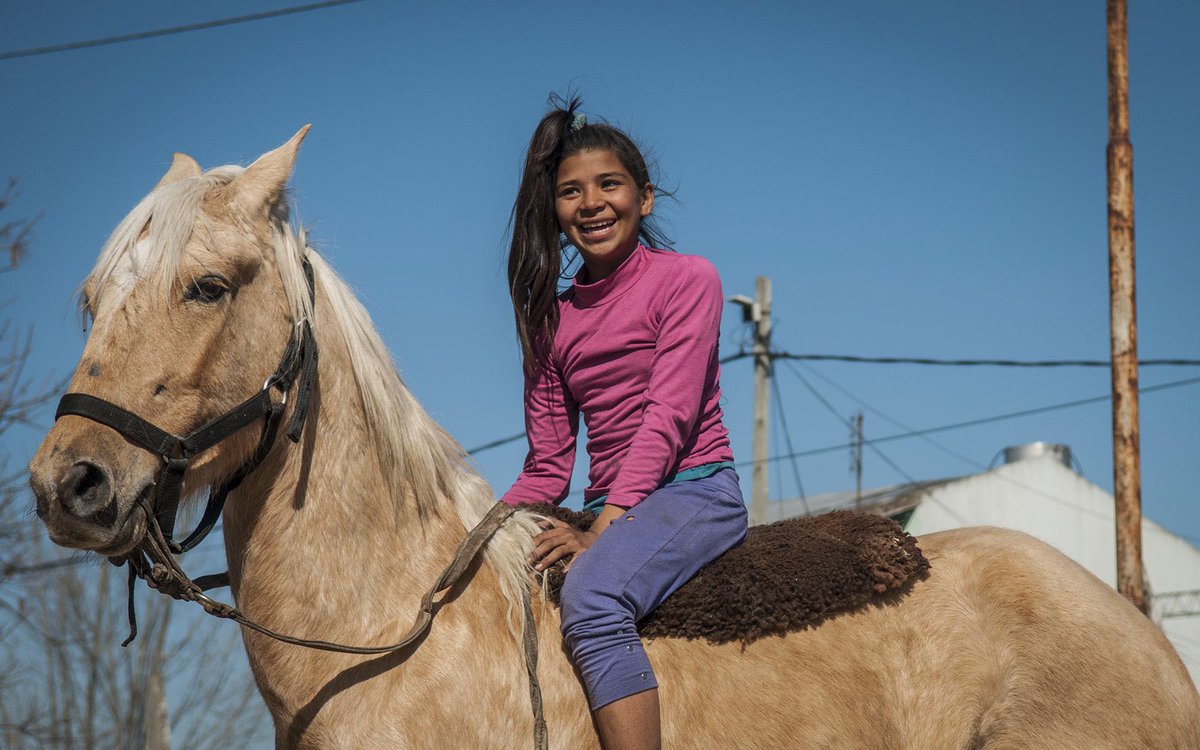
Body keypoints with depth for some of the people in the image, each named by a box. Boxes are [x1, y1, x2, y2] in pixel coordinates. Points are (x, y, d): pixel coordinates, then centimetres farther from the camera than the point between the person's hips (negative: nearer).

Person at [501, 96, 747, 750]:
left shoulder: (687, 279, -2)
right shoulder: (551, 319, 14)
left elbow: (668, 416, -12)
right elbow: (548, 464, 13)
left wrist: (601, 529, -22)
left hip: (695, 490, -7)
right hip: (608, 510, 7)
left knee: (591, 595, -34)